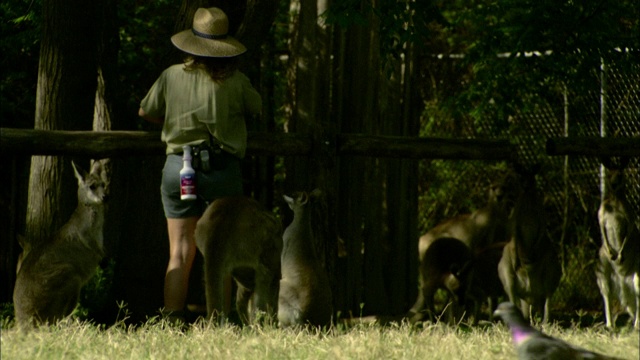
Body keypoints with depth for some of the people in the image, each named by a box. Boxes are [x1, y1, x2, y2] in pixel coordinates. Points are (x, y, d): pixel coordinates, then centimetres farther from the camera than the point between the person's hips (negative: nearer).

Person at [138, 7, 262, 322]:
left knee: (180, 254, 4)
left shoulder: (172, 76, 0)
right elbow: (257, 108, 15)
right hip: (222, 167, -2)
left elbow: (146, 112, 13)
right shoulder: (235, 82, -5)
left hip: (178, 166, 2)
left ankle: (172, 321, -2)